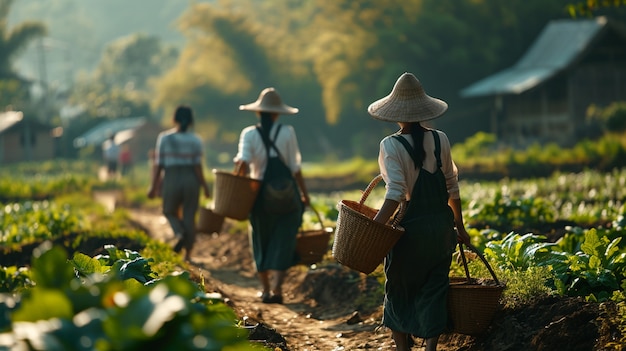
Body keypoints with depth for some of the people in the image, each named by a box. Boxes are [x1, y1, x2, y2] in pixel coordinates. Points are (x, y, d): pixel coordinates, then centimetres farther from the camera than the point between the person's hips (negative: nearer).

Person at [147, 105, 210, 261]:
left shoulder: (164, 137, -3)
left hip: (171, 180, 0)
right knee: (189, 217, 10)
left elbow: (158, 165, -4)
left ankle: (180, 233, -7)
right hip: (191, 181, 1)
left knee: (170, 212, 21)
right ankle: (187, 253, 10)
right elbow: (198, 166, -8)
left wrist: (154, 186, 2)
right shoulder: (195, 140, -3)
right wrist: (204, 185, 2)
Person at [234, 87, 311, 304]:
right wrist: (304, 193, 4)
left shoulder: (249, 134, -3)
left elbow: (243, 162, -19)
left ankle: (265, 290, 19)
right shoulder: (287, 132, -5)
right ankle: (276, 287, -13)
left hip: (259, 194, 1)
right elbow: (295, 167, -4)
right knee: (282, 241, 3)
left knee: (261, 242, 16)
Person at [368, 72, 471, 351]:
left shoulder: (391, 145, -13)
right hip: (440, 225, 3)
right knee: (434, 289, 10)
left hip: (410, 227, -3)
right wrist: (459, 226, 17)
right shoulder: (440, 140, 0)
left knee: (400, 290, 12)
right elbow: (452, 187, 6)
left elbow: (395, 195, -21)